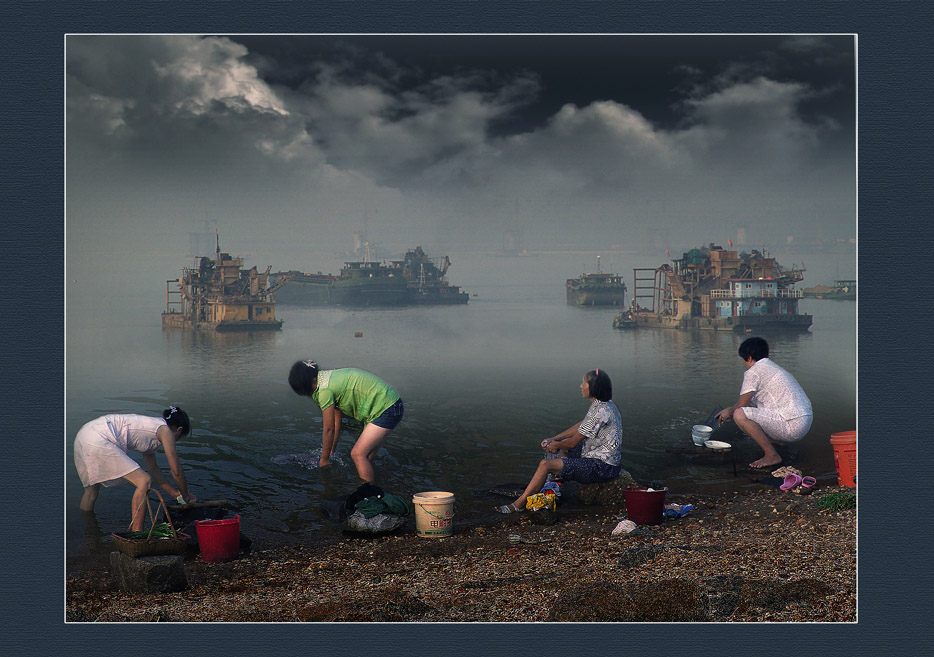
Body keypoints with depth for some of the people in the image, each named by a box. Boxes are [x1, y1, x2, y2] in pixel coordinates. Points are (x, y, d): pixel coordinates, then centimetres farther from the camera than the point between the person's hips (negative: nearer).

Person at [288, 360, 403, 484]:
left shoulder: (325, 390, -17)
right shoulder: (329, 378, 12)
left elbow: (329, 429, -9)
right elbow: (337, 422, 20)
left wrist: (324, 459, 4)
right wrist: (331, 452, 27)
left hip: (384, 409, -10)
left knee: (358, 454, -12)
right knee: (366, 457, 12)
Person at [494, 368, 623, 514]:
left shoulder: (599, 411, -23)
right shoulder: (603, 404, 8)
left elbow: (573, 442, -18)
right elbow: (580, 426, 18)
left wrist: (556, 445, 2)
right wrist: (554, 439, 11)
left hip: (601, 467, -11)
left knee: (545, 465, -15)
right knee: (562, 446, 31)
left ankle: (519, 504, -5)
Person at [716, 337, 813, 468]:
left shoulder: (753, 372, -7)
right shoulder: (773, 368, 22)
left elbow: (741, 405, -5)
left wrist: (729, 412, 17)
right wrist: (730, 410, 39)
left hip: (792, 426, -10)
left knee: (739, 415, -17)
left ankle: (772, 455, -13)